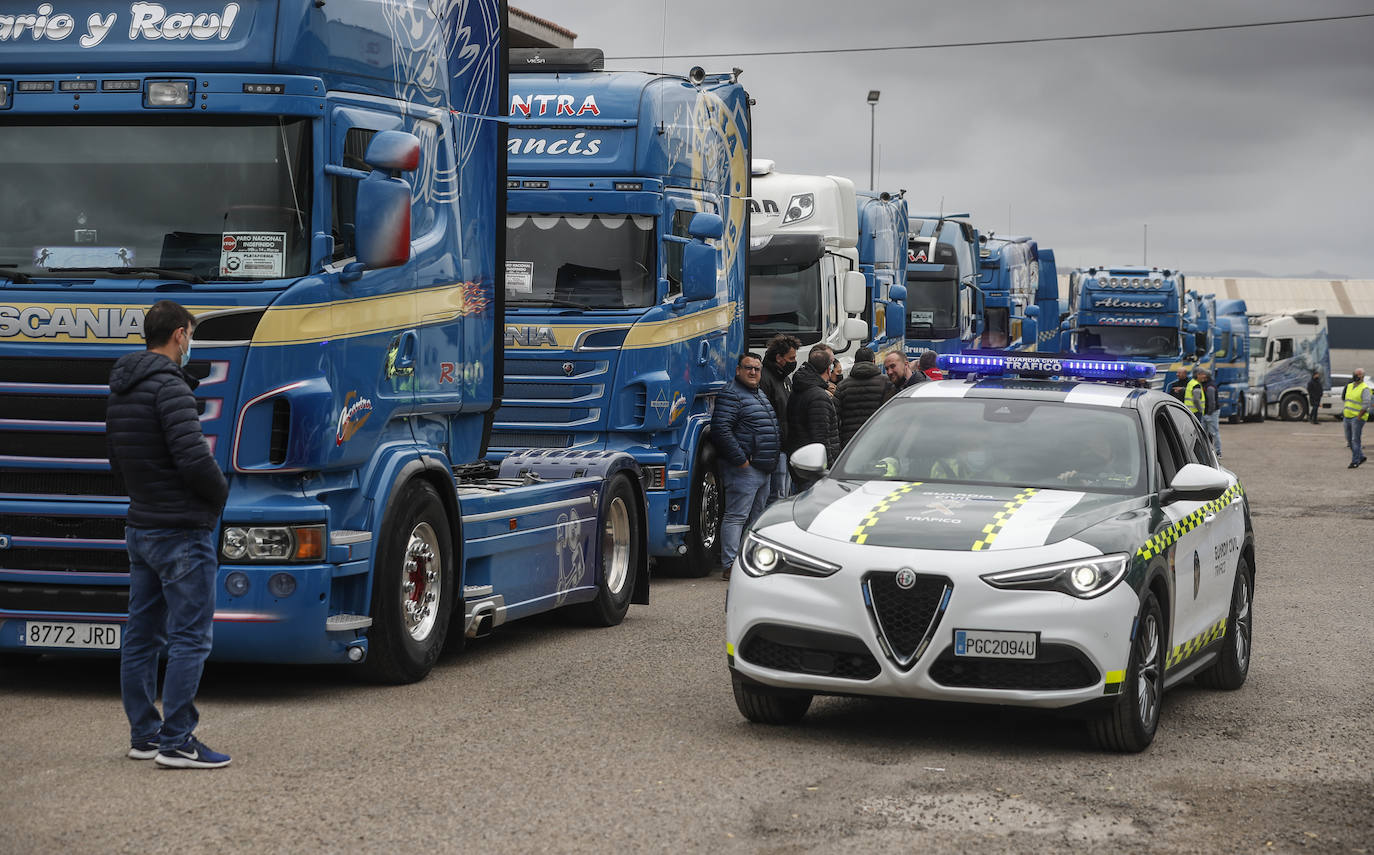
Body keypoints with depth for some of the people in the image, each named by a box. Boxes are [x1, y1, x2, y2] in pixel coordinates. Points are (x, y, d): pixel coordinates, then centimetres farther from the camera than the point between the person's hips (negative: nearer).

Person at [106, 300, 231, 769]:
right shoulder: (170, 388, -16)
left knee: (142, 636, 12)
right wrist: (221, 492, -6)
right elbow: (194, 458, -24)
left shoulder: (121, 392, 13)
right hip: (182, 531, -10)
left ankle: (144, 734, 18)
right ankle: (176, 742, -7)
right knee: (190, 637, -6)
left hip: (140, 528, 10)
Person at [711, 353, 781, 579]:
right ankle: (730, 566, -12)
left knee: (755, 516, 13)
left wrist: (772, 459, 20)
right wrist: (740, 459, -21)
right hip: (744, 468, -10)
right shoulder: (731, 395, -10)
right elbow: (721, 429, -21)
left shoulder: (762, 396, 20)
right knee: (736, 516, -10)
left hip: (765, 469, 10)